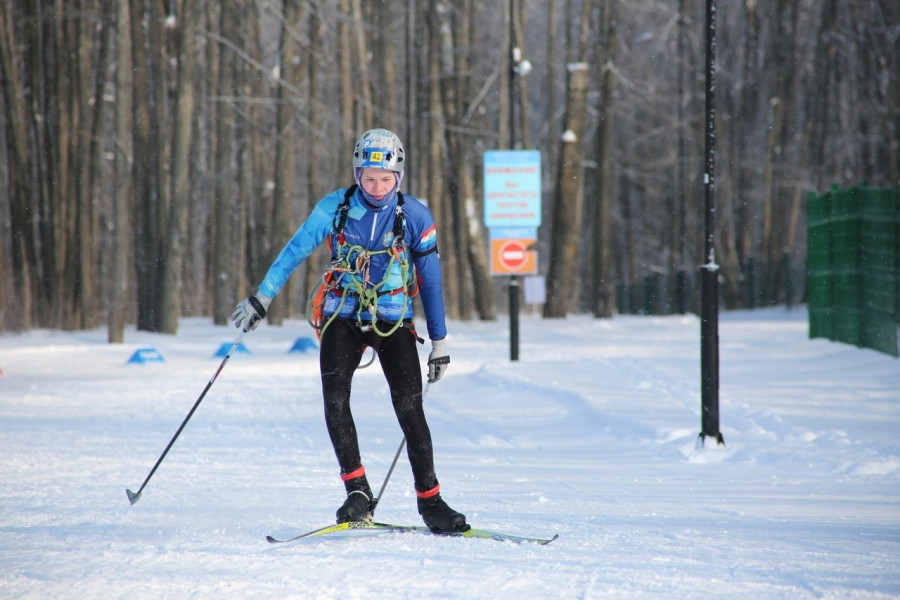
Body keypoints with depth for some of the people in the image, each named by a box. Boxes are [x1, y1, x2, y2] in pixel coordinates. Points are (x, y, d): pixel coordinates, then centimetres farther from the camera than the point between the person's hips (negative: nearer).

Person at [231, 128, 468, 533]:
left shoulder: (415, 216, -4)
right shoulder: (335, 208, -3)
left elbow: (430, 281, 3)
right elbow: (293, 253, 5)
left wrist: (439, 342, 4)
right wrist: (260, 300, 3)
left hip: (393, 321, -1)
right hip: (343, 317, 1)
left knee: (409, 408, -13)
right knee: (335, 401, -18)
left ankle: (430, 501, -7)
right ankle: (357, 493, -13)